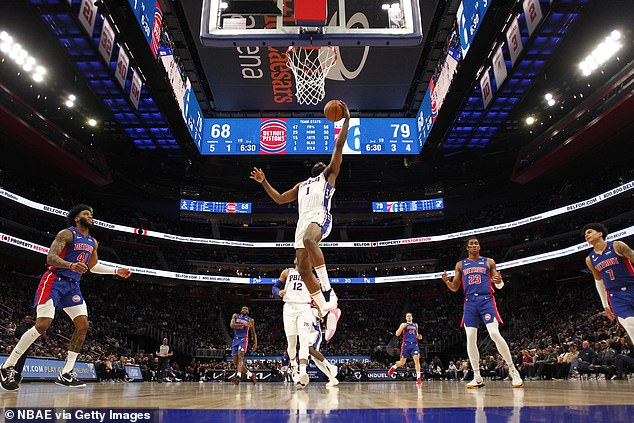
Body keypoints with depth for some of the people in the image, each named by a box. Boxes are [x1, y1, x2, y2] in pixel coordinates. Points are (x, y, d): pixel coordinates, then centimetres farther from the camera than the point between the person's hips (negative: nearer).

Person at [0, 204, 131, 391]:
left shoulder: (93, 242, 13)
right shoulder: (67, 234, -9)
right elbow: (50, 258, -20)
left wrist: (116, 271, 21)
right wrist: (71, 265, -38)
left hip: (73, 285, 7)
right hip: (54, 280, -7)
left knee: (83, 325, -5)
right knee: (42, 324, -18)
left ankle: (66, 373, 3)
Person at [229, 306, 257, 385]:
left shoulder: (250, 320, 11)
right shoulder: (235, 316, 12)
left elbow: (253, 332, 17)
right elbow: (232, 325, -7)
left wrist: (255, 343, 6)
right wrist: (243, 324, -18)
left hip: (243, 339, -3)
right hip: (235, 339, 3)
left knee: (240, 355, -27)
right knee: (235, 362, 2)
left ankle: (238, 375, -40)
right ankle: (250, 374, 17)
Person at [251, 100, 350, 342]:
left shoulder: (329, 174, 21)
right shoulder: (301, 185, 36)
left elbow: (339, 146, 12)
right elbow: (279, 199, 37)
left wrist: (346, 120, 5)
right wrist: (264, 182, 29)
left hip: (320, 216, -6)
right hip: (303, 221, 6)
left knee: (308, 240, -40)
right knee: (303, 268, -8)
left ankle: (327, 289, -36)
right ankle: (330, 311, -4)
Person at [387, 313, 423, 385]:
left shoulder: (416, 325, 16)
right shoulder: (403, 325, 4)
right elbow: (397, 334, -4)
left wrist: (418, 336, 6)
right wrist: (402, 327, -19)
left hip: (414, 344, 3)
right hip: (406, 344, -2)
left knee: (416, 359, -17)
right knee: (402, 362, 3)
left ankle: (418, 378, -13)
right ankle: (393, 367, 34)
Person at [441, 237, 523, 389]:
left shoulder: (489, 262, 10)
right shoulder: (460, 265, 14)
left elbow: (499, 286, 10)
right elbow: (455, 288, 15)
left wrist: (499, 282, -15)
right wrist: (447, 282, -8)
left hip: (486, 300, -2)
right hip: (470, 302, 3)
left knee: (495, 334, -18)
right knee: (470, 339, -3)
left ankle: (513, 371, -4)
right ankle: (477, 378, 6)